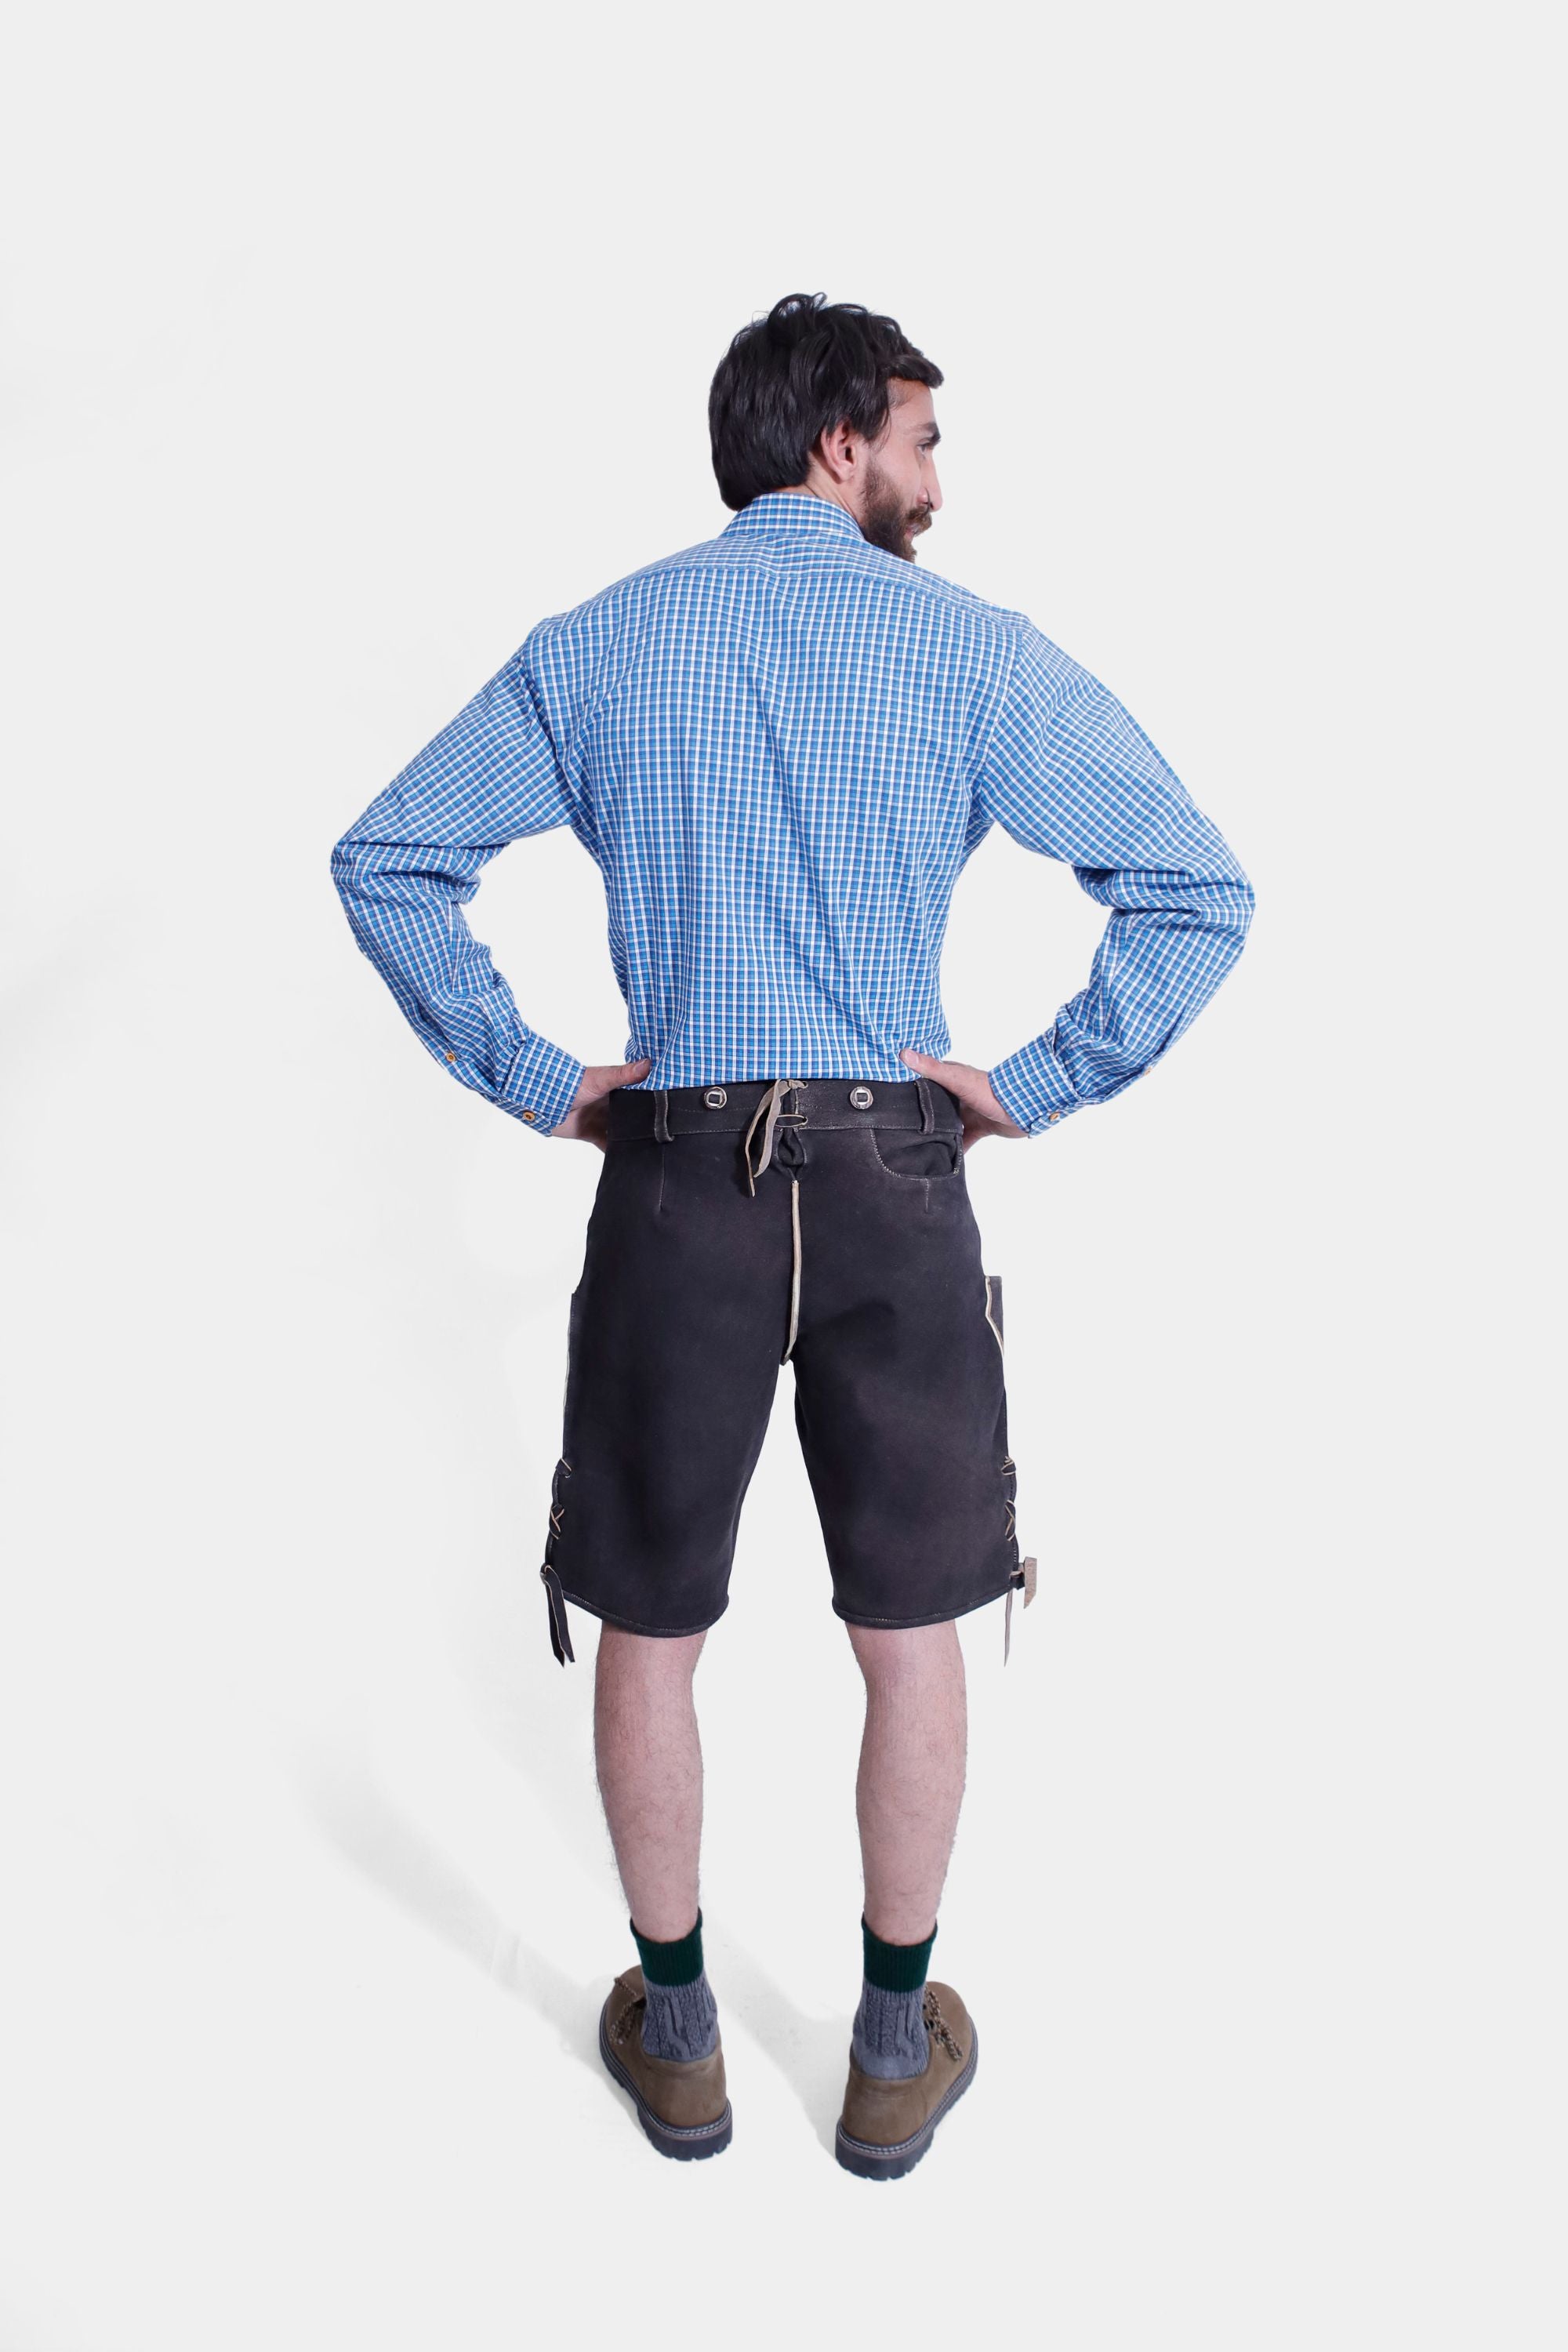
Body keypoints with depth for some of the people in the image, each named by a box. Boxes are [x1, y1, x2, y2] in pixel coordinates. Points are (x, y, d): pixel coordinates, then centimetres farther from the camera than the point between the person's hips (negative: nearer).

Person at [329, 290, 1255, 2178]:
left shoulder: (594, 646, 7)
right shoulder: (967, 646, 0)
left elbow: (387, 860, 7)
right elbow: (1196, 892, -7)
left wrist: (533, 1081, 6)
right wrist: (1034, 1088, -2)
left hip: (672, 1180, 2)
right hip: (893, 1183, -1)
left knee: (647, 1630, 16)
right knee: (910, 1638, 15)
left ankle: (676, 2038, 32)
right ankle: (896, 2053, 29)